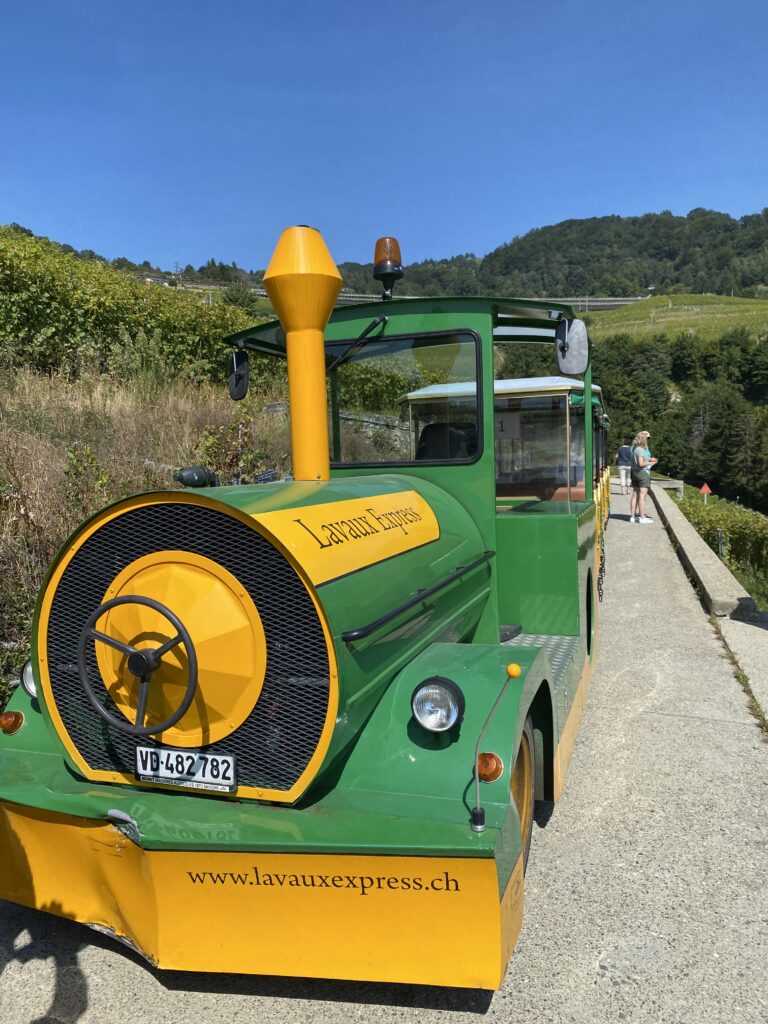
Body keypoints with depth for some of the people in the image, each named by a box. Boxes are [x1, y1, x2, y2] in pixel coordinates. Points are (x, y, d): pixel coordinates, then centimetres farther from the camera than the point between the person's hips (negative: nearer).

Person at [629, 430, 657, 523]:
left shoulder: (634, 449, 12)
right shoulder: (641, 450, -16)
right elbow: (641, 463, -22)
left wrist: (649, 459, 16)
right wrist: (650, 463, -8)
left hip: (635, 473, 10)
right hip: (642, 473, -10)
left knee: (635, 495, 11)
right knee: (642, 495, -7)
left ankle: (633, 516, 13)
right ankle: (642, 517, -6)